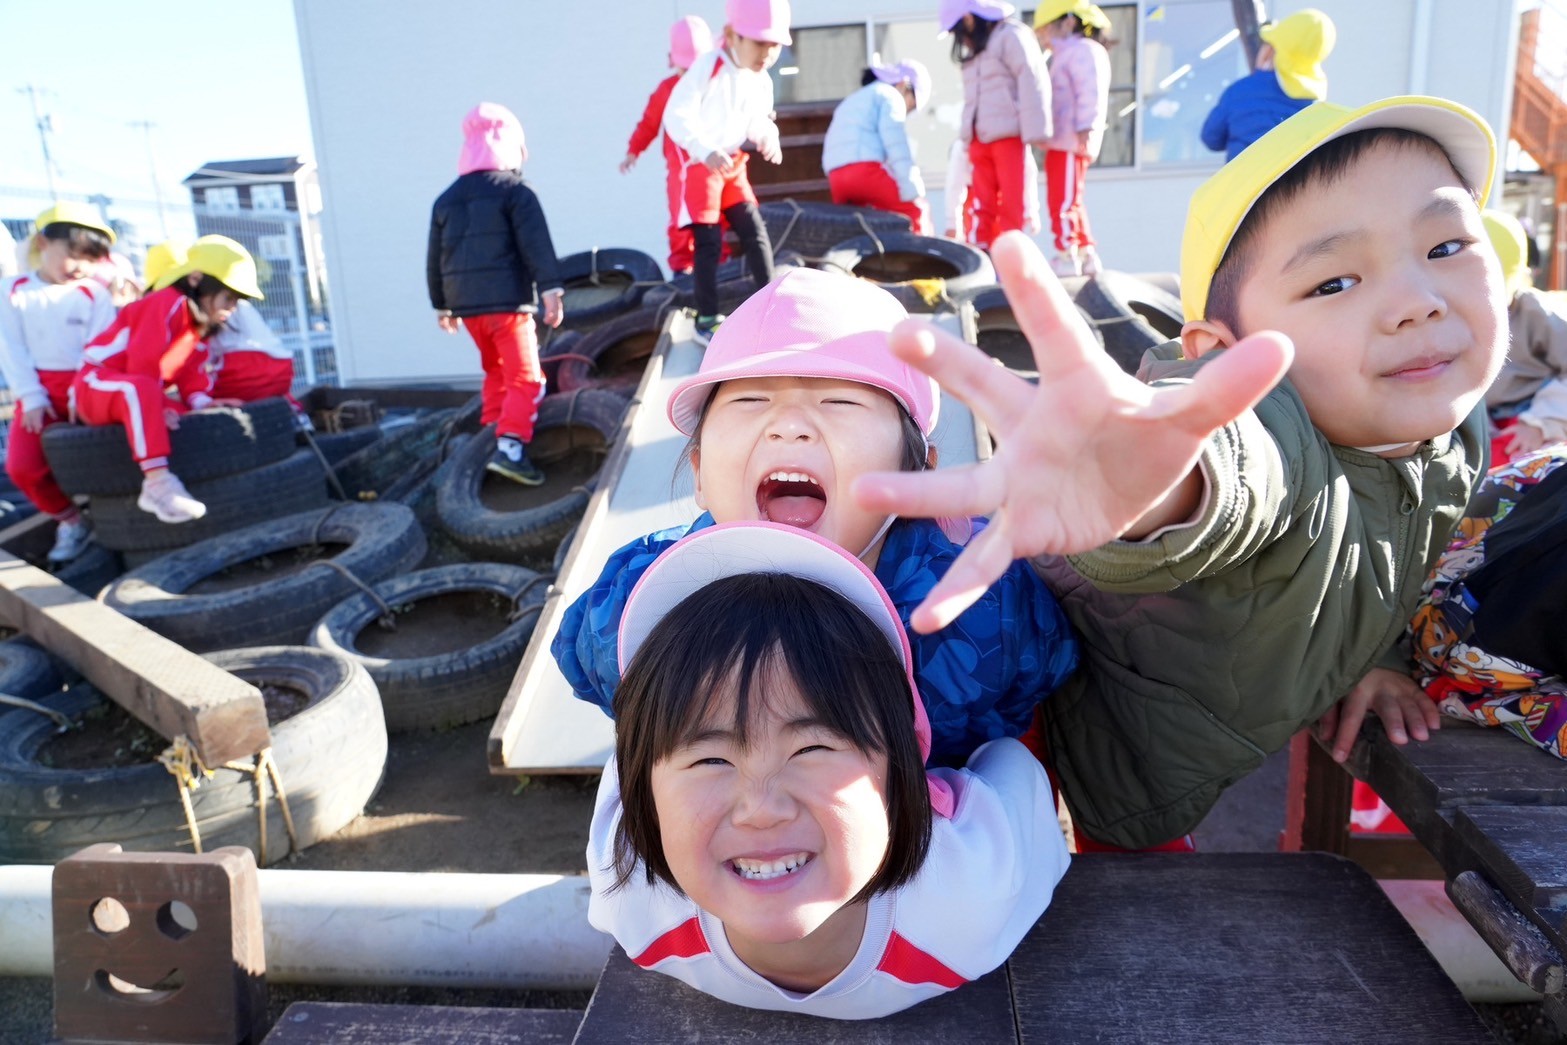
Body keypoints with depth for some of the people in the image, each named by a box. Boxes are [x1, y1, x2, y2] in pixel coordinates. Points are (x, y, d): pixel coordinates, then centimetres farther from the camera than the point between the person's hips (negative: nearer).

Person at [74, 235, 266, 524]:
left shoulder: (200, 327, 12)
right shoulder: (169, 304, -16)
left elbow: (192, 378, 7)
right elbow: (142, 363, -23)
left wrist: (203, 403, -11)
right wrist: (159, 407, -24)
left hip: (129, 397, 10)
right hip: (95, 384, -10)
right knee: (141, 388, -41)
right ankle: (157, 482, -50)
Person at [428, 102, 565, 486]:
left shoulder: (446, 200, 16)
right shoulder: (515, 192, -2)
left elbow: (434, 259, 19)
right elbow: (537, 246, -14)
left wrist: (441, 305, 27)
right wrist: (551, 290, -18)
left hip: (466, 305, 6)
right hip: (507, 302, -6)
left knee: (495, 371, 24)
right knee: (525, 378, -7)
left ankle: (491, 432, 26)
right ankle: (509, 446, -21)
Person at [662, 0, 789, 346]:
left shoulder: (762, 82, 1)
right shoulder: (707, 66, -19)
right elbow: (676, 116, -24)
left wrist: (769, 139, -10)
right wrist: (706, 152, -36)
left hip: (733, 166, 7)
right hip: (699, 165, -6)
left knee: (755, 231, 4)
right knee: (708, 242, -7)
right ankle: (707, 320, 2)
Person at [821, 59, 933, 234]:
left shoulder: (853, 101, 36)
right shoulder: (889, 96, 10)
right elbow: (897, 149, -5)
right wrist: (914, 193, -9)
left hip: (836, 179, 8)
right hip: (864, 170, -8)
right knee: (918, 209, 1)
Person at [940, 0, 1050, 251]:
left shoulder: (1011, 36, -1)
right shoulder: (975, 50, 25)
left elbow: (1032, 83, -10)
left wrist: (1035, 133, -16)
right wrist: (968, 138, 13)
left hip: (1009, 136, -7)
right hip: (980, 139, 7)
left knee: (1011, 204, -6)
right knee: (982, 206, 0)